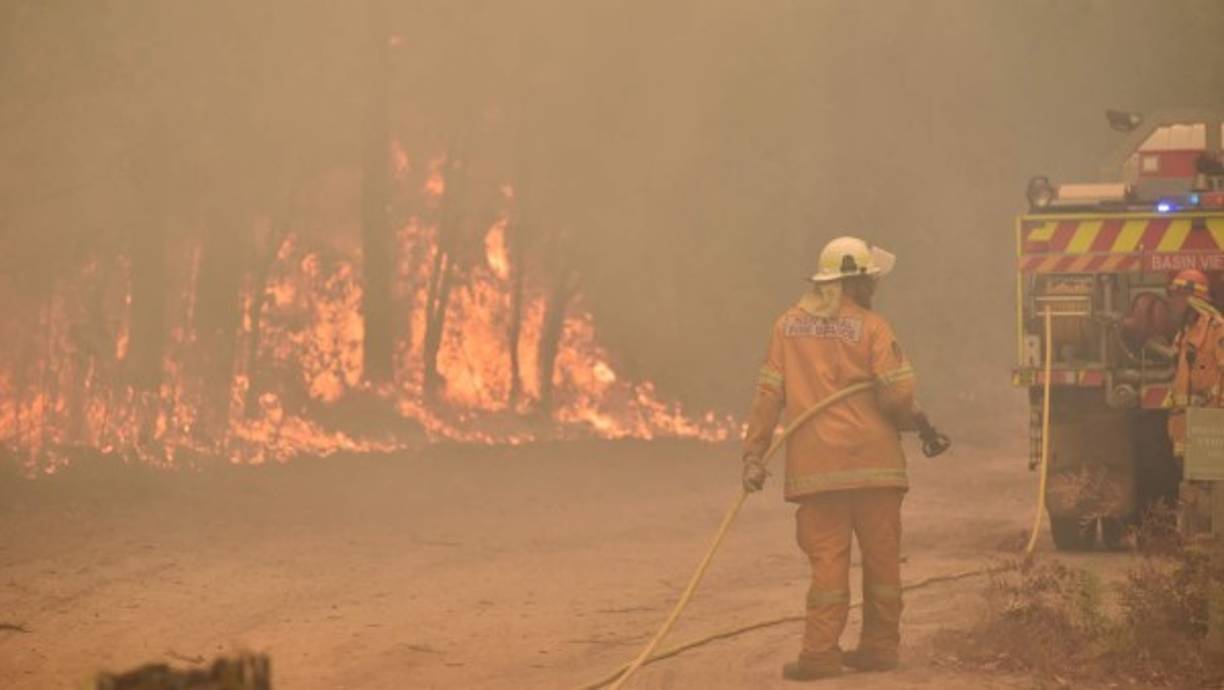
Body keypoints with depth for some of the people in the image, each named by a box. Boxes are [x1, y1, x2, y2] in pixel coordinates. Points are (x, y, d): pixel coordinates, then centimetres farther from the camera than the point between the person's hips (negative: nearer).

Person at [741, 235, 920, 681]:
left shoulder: (788, 326, 6)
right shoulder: (870, 327, -4)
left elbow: (769, 394, 3)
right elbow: (895, 394, -11)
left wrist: (753, 454, 5)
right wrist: (912, 419, 10)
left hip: (814, 466, 2)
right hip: (873, 460, -2)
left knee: (827, 557, 2)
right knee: (880, 555, 10)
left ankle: (821, 652, -6)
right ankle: (879, 646, 15)